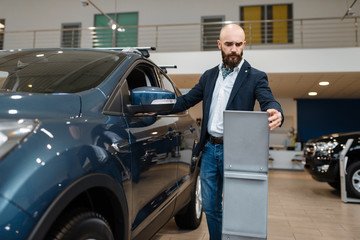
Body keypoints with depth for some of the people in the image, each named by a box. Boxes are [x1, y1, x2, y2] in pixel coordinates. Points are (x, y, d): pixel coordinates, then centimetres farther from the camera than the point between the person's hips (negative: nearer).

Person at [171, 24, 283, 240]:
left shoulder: (255, 77, -1)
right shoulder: (209, 76, 13)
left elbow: (269, 102, -15)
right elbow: (187, 100, 16)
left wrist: (276, 113, -40)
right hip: (210, 149, 5)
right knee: (210, 207, 15)